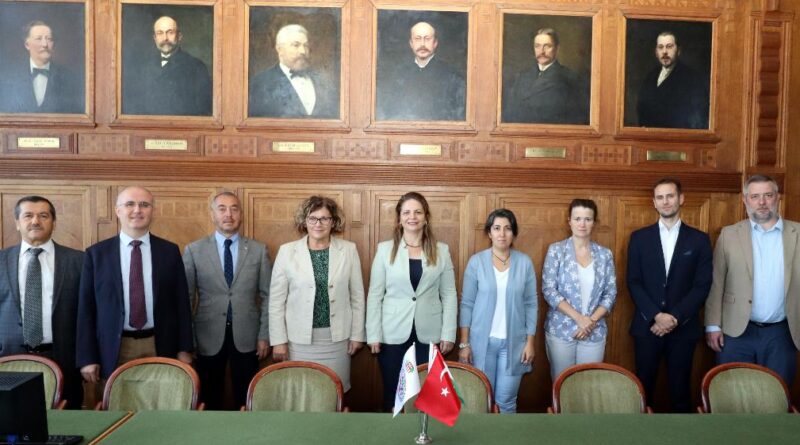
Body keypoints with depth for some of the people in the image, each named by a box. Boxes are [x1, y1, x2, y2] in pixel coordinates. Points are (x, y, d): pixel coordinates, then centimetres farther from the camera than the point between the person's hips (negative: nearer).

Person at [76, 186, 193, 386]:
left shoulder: (169, 251, 3)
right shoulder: (96, 253, 1)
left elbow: (181, 302, 4)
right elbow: (86, 308, 1)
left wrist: (184, 349, 1)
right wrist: (87, 358, -3)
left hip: (160, 348, 1)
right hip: (114, 350, 0)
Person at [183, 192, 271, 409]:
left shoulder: (258, 250, 1)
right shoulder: (194, 250, -1)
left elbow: (267, 296, 3)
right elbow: (186, 297, 1)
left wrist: (265, 335, -1)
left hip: (246, 337, 0)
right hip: (208, 337, 0)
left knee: (246, 398, 10)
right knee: (210, 398, 12)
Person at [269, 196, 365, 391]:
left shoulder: (349, 250, -2)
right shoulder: (287, 251, -5)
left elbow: (357, 295, 3)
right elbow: (276, 300, -2)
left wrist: (357, 334, 3)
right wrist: (279, 340, -4)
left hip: (338, 337, 1)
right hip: (299, 338, -1)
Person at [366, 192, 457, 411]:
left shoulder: (441, 251, 2)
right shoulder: (385, 249, -1)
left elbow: (449, 294, 3)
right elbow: (375, 295, -1)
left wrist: (448, 334, -2)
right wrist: (373, 334, -5)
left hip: (429, 335, 1)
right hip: (393, 334, 0)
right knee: (393, 393, 10)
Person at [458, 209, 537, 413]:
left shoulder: (525, 262, -1)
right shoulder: (476, 261, -3)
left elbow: (531, 304, 3)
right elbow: (467, 303, -2)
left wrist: (530, 341, 0)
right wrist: (464, 343, -4)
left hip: (514, 342, 1)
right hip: (481, 341, 0)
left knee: (506, 401, 7)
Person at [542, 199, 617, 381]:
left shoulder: (605, 254, 5)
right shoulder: (556, 250, -3)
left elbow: (611, 293, 4)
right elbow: (548, 290, -9)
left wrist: (592, 320, -10)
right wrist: (579, 318, -15)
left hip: (595, 332, 2)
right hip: (561, 331, -2)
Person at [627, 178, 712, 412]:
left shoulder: (699, 239, 4)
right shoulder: (639, 238, 4)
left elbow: (703, 285, -2)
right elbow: (633, 282, -1)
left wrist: (675, 317, -12)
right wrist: (656, 316, -12)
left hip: (684, 328, 0)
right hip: (647, 326, 0)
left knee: (680, 388, 7)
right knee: (644, 386, 6)